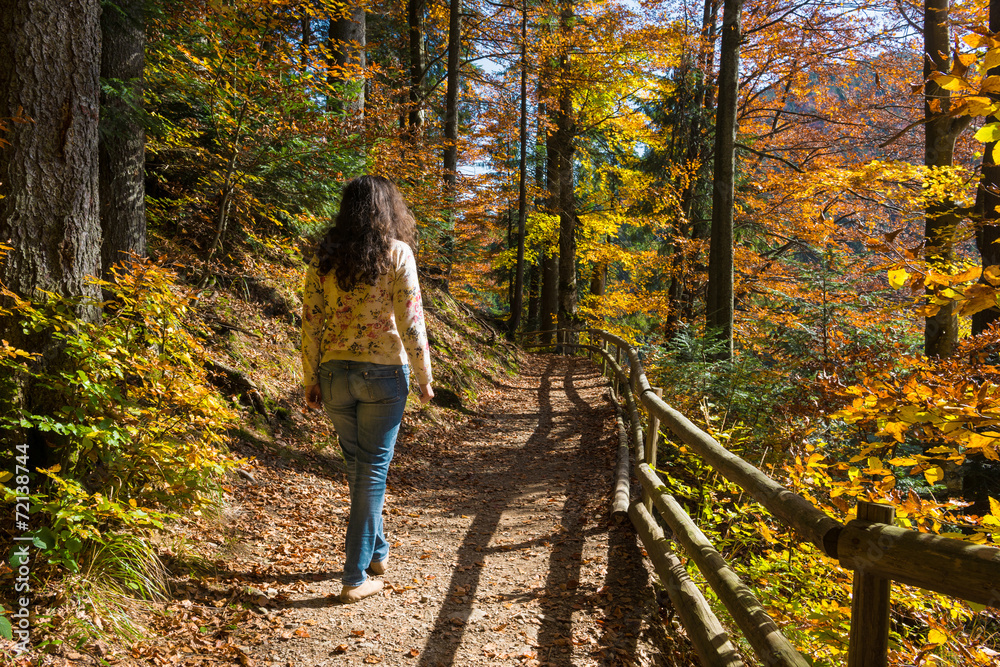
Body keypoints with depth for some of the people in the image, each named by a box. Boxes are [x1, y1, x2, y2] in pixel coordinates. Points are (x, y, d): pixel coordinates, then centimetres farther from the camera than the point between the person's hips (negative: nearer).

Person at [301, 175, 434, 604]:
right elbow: (410, 322, -11)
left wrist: (310, 381, 9)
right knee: (373, 469, 5)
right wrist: (424, 378, -2)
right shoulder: (396, 253, -7)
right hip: (384, 374, -4)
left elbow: (311, 323, 2)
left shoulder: (324, 258, 3)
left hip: (335, 374, 4)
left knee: (357, 464, 19)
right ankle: (356, 576, 8)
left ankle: (376, 549, 36)